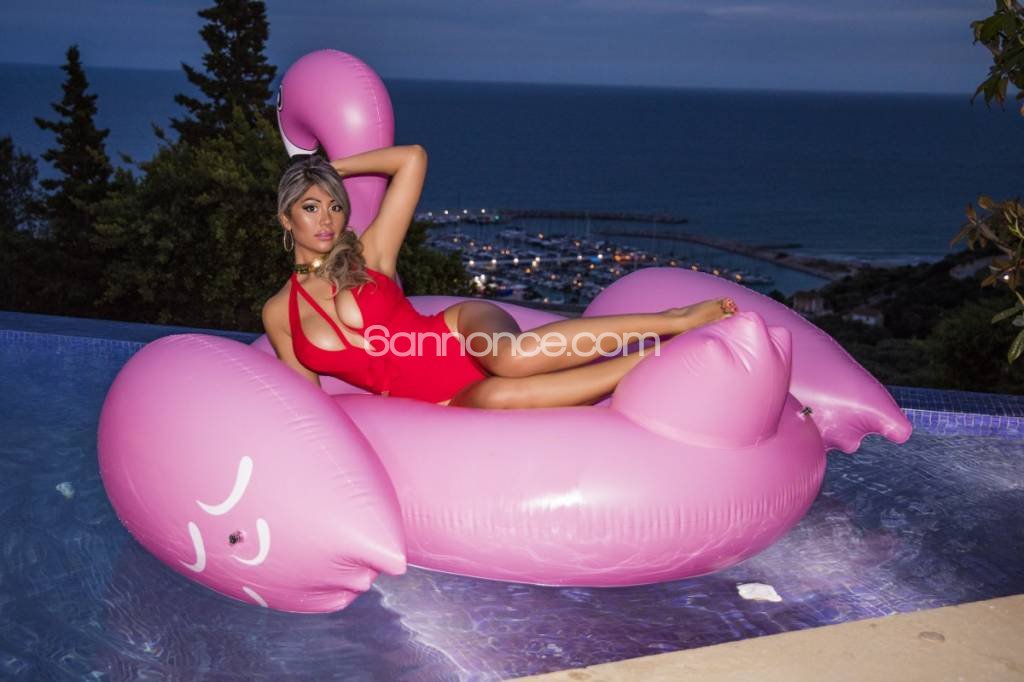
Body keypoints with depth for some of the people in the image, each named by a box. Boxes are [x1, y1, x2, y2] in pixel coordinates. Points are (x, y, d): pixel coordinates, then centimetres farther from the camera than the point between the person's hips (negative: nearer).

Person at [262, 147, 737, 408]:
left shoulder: (367, 256, 4)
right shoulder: (278, 314, 10)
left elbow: (412, 159, 2)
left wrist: (335, 168, 9)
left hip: (464, 331, -2)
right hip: (449, 403, 2)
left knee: (511, 357, -41)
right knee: (493, 396, -36)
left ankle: (671, 321, -28)